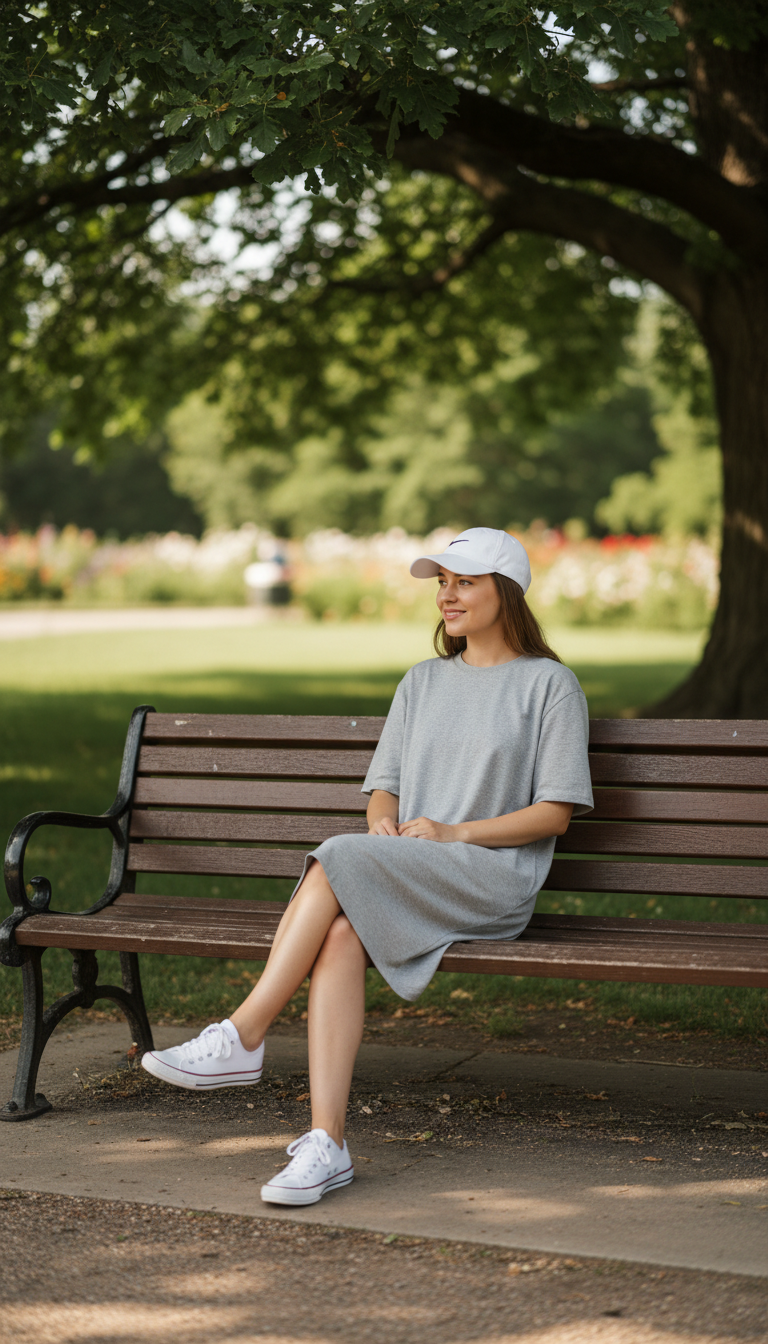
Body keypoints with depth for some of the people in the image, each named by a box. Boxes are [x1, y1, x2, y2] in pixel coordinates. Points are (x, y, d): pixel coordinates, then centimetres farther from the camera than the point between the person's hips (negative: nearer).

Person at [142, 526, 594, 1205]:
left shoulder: (550, 684, 5)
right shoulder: (422, 682, 23)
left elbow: (554, 814, -1)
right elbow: (383, 787, 20)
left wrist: (454, 832, -11)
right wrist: (384, 818, -5)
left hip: (494, 877, -4)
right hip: (401, 881, 5)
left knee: (337, 859, -30)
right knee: (342, 931, -32)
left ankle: (242, 1037, -27)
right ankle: (326, 1144, -38)